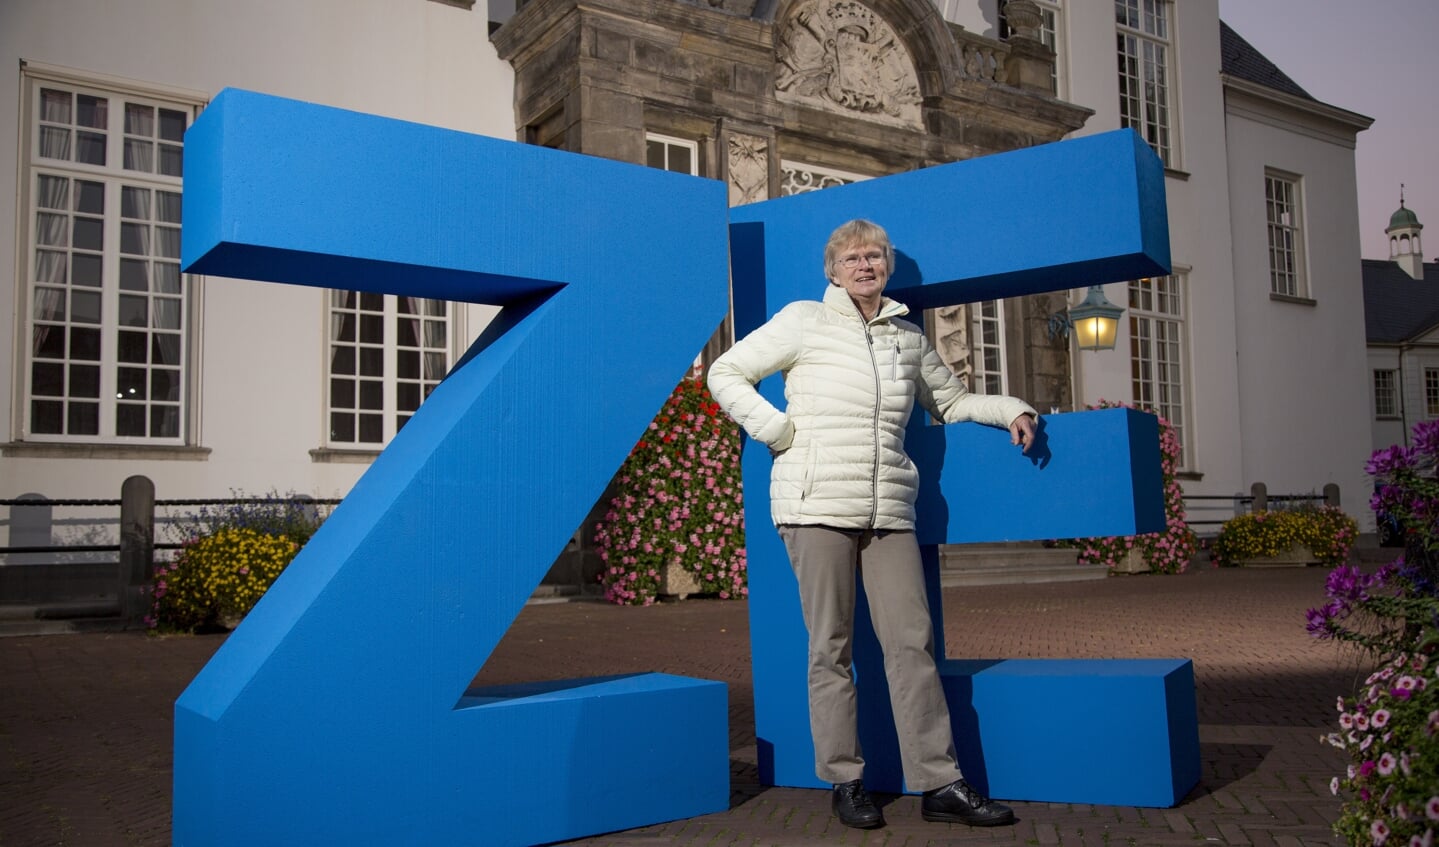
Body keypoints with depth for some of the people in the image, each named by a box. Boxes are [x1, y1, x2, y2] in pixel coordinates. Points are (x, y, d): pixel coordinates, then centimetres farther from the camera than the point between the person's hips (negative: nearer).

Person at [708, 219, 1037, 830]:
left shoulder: (908, 338, 17)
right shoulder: (804, 321, 4)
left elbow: (951, 401, 28)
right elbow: (726, 373, 5)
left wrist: (1011, 410, 11)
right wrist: (780, 431, -5)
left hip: (889, 510, 4)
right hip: (818, 505, -3)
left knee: (912, 641, 0)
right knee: (831, 647, 2)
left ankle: (939, 784, 6)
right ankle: (844, 781, 14)